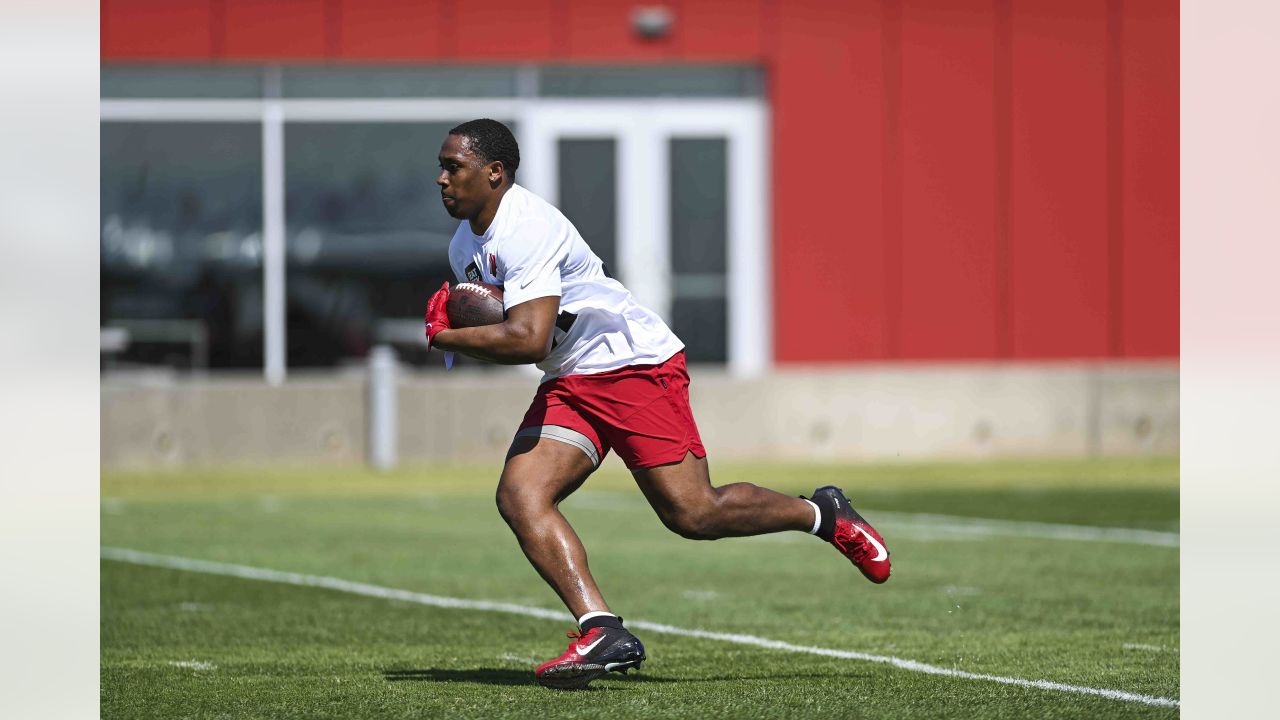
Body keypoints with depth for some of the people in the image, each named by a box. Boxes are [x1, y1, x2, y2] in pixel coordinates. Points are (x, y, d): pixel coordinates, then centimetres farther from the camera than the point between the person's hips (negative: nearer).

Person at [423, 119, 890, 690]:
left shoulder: (525, 229, -22)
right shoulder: (465, 246, 9)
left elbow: (528, 340, -32)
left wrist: (444, 338, -18)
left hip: (633, 364, -9)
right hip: (567, 385, 9)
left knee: (693, 514, -12)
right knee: (519, 497, -14)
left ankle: (823, 514, 14)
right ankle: (602, 632, -23)